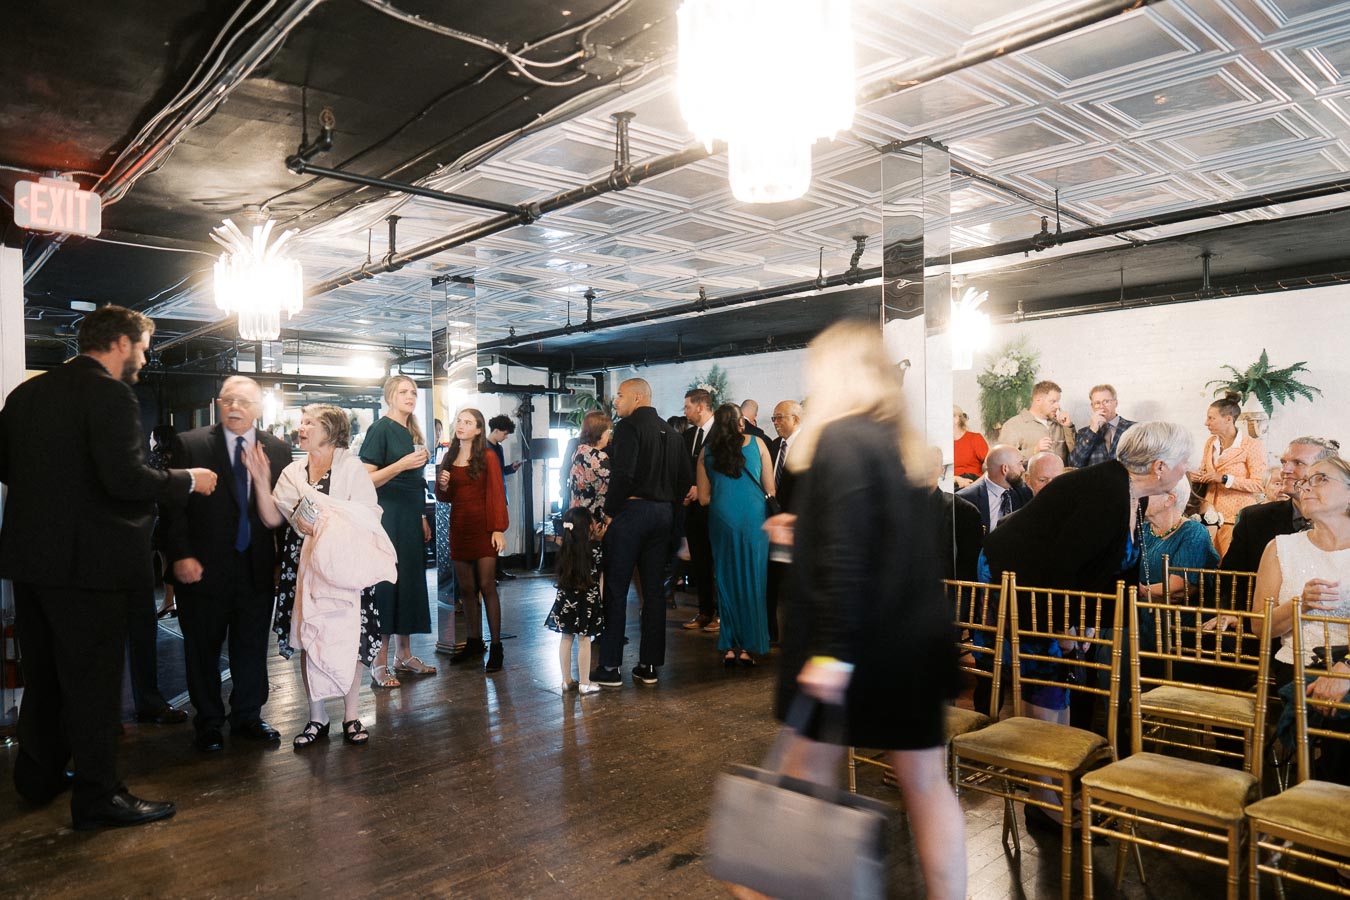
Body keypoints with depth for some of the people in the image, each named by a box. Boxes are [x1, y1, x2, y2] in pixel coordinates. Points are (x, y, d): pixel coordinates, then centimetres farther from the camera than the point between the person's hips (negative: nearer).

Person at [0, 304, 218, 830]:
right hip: (87, 560, -8)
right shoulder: (110, 394, -17)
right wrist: (188, 481, -11)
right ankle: (98, 797, 12)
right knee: (93, 680, 2)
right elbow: (125, 477, -26)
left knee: (43, 673, 21)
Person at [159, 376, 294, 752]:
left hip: (258, 568, 2)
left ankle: (247, 717, 28)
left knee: (252, 648, 11)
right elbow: (173, 504, -5)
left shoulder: (278, 450, 5)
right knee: (203, 648, 10)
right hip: (204, 567, -2)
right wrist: (180, 555, -12)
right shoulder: (190, 444, -2)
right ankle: (208, 723, 26)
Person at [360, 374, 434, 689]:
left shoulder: (412, 433, 15)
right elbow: (366, 479, -15)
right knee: (386, 584, -5)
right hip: (387, 518, -8)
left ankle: (404, 655, 20)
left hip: (411, 519, 8)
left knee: (410, 583, 10)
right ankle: (379, 663, 2)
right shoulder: (381, 429, -8)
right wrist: (401, 465, -25)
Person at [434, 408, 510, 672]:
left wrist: (499, 529, -16)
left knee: (487, 586, -6)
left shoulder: (488, 457, -4)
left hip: (483, 527, -5)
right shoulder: (449, 457, 12)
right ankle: (474, 642, 18)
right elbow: (444, 497, 19)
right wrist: (442, 486, -4)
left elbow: (497, 494, -8)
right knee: (467, 588, 9)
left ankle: (495, 646, -2)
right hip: (459, 527, 5)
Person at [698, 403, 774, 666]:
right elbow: (770, 489, 6)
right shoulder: (756, 443, 5)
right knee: (752, 580, 7)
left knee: (726, 581, 10)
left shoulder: (706, 452, 8)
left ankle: (729, 647, 12)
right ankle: (748, 646, 12)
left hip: (722, 520, 1)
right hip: (754, 518, -1)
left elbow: (703, 498, 8)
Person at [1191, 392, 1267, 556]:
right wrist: (1197, 477, 1)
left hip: (1236, 518, -5)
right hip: (1210, 516, 5)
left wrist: (1224, 479, -19)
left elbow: (1259, 484, -13)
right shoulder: (1210, 443, 11)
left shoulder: (1252, 446, -7)